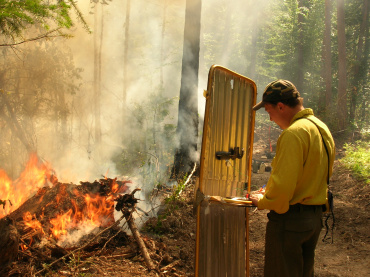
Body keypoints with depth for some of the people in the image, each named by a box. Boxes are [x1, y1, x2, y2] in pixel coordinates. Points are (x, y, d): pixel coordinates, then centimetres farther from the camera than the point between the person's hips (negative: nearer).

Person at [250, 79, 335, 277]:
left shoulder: (293, 133, -21)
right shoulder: (322, 129, 9)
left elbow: (283, 185, -27)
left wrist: (262, 202, -8)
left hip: (290, 218, -10)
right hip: (315, 217, 10)